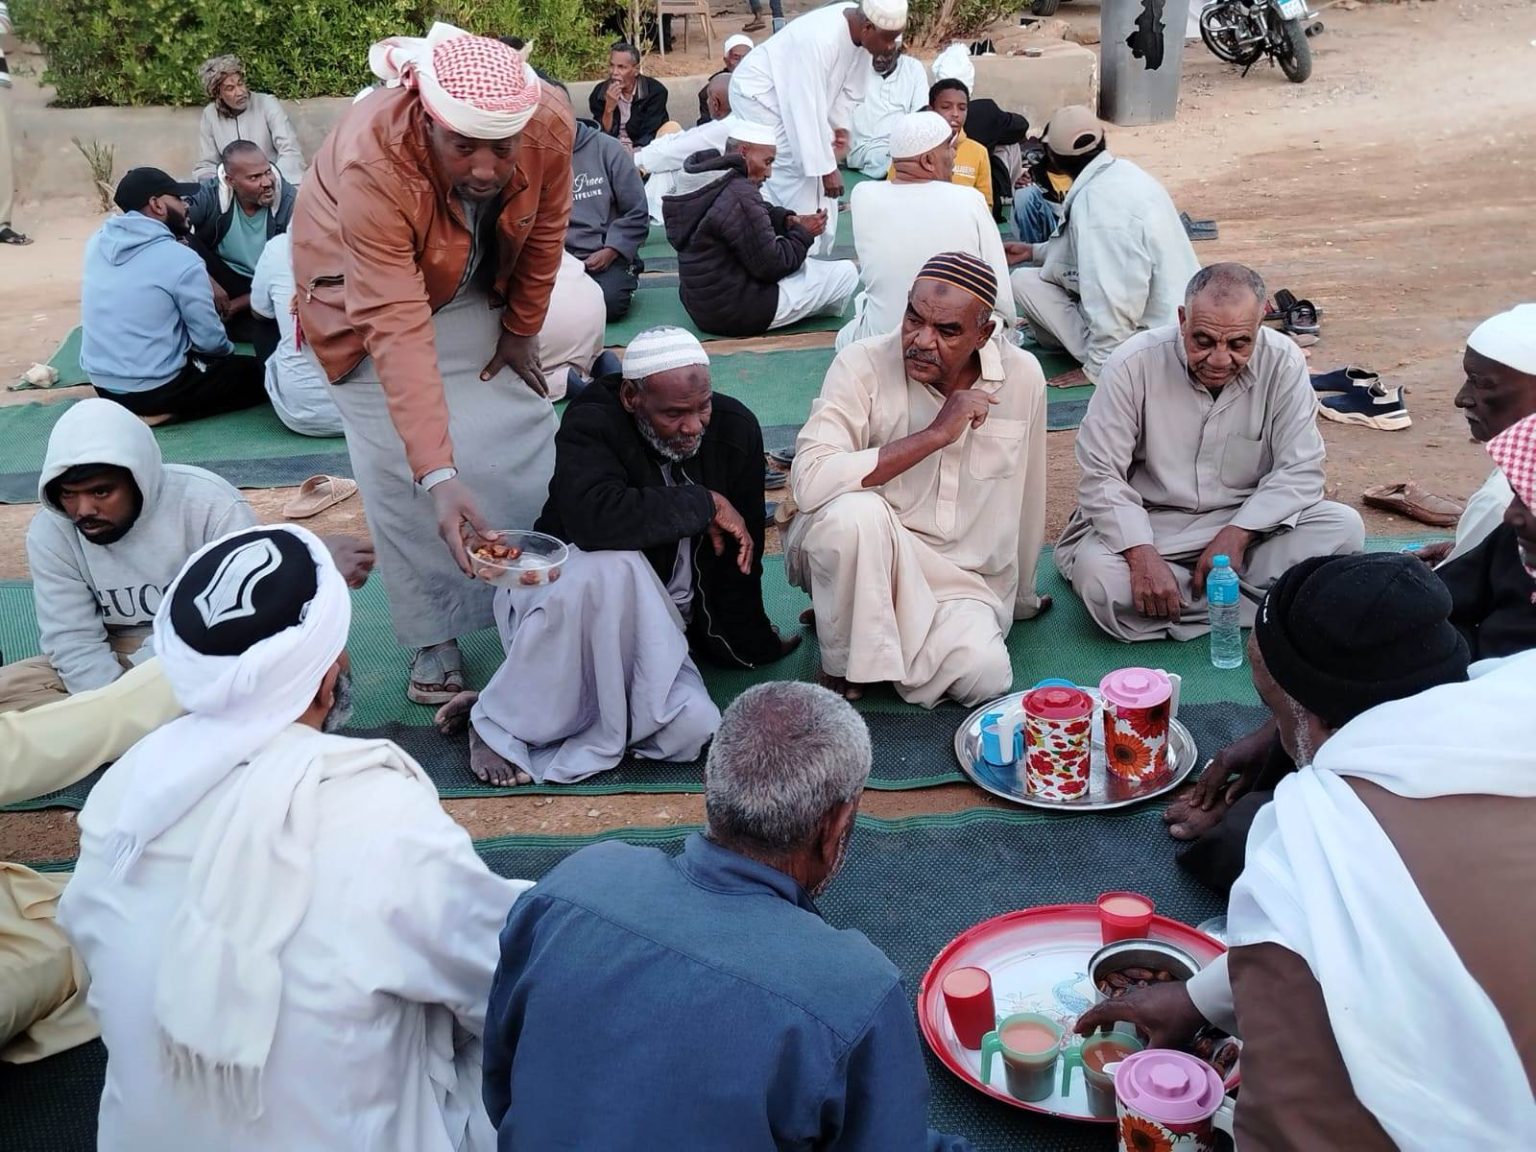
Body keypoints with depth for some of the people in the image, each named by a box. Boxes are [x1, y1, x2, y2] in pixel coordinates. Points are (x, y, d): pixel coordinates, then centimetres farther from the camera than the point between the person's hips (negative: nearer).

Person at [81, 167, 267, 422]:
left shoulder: (97, 241, 2)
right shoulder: (181, 259, -18)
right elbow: (210, 341, -12)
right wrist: (229, 351, 11)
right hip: (157, 388, -8)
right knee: (258, 372, 8)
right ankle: (165, 410, -2)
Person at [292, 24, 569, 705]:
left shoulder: (549, 126, -31)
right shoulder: (373, 161, -42)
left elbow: (543, 234, -11)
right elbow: (397, 327, -46)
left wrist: (521, 332, 1)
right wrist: (438, 476, -52)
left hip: (478, 288, 4)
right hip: (367, 290, -4)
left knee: (524, 439, 1)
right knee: (402, 474, -11)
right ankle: (435, 642, 3)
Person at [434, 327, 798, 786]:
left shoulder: (734, 428, -5)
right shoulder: (591, 425, -20)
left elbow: (740, 557, 2)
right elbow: (596, 518, -41)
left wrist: (743, 646, 2)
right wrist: (705, 505, -29)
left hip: (649, 620, 4)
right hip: (564, 590, -4)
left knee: (692, 729, -25)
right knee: (610, 567, -41)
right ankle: (501, 723, -23)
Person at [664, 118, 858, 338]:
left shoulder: (705, 182, 6)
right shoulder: (740, 196, -24)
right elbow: (771, 265, -20)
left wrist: (788, 220, 2)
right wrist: (803, 234, -5)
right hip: (739, 314, -10)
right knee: (846, 271, 1)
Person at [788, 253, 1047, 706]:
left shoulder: (1023, 376, -5)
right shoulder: (863, 365, -16)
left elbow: (1026, 497, 9)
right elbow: (809, 482, -30)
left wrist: (1020, 596, 21)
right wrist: (935, 435, -29)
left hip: (964, 578, 3)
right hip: (866, 556, -3)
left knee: (985, 675, -25)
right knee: (856, 512, -36)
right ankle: (840, 666, -10)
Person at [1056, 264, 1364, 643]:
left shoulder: (1283, 362, -11)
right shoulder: (1134, 363, -16)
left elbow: (1300, 469, -8)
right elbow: (1101, 475, -15)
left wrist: (1237, 534, -23)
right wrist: (1142, 555, -29)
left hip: (1250, 522, 2)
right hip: (1148, 523, -2)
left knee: (1344, 527, -21)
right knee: (1101, 579, -33)